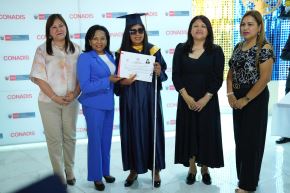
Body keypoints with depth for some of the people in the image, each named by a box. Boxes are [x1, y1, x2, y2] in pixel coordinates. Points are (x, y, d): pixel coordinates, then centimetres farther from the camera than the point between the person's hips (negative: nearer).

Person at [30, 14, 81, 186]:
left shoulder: (76, 49, 4)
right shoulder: (42, 50, -3)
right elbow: (39, 77, -7)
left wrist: (75, 93, -11)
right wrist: (54, 97, -13)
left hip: (71, 101, 2)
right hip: (49, 102, -2)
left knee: (70, 137, 11)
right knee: (54, 139, 3)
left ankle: (70, 171, 27)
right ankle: (60, 176, 16)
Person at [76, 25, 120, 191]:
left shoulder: (110, 56, 5)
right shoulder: (85, 58, -13)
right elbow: (85, 86, -19)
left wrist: (121, 79, -4)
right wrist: (108, 80, -23)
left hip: (109, 103, 6)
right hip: (94, 105, -6)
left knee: (106, 139, 15)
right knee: (95, 140, 5)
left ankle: (105, 171, 32)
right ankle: (96, 176, 21)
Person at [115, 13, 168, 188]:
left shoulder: (153, 50, 1)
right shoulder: (121, 53, 1)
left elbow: (164, 75, 3)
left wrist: (159, 72, -18)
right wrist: (123, 82, -18)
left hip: (150, 98, 0)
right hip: (130, 100, 0)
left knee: (152, 131, 6)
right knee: (132, 133, 6)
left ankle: (155, 169, 21)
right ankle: (134, 169, 22)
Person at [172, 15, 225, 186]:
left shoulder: (216, 51, -1)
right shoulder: (181, 49, 2)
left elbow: (218, 78, -5)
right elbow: (176, 75, -3)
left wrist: (205, 99, -15)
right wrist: (186, 96, -14)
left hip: (208, 100, -1)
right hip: (186, 100, 1)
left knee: (206, 133, 5)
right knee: (188, 132, 7)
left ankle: (205, 169, 23)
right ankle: (192, 169, 22)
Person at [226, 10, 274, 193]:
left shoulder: (265, 48, -12)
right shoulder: (238, 47, 9)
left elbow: (264, 79, -17)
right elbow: (231, 73, 11)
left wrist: (245, 100, -15)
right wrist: (230, 94, -3)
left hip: (255, 99, -7)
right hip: (238, 99, 7)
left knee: (251, 139, 2)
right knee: (240, 138, 13)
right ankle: (242, 177, 29)